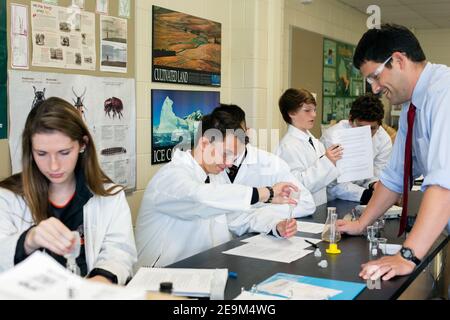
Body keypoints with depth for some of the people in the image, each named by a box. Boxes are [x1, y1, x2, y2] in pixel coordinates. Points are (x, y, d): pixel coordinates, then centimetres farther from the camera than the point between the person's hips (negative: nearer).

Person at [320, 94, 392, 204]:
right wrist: (366, 195, -33)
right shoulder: (331, 137, -20)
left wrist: (375, 185, -25)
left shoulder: (384, 139, -8)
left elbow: (377, 175, -2)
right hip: (330, 201, -4)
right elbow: (333, 184, -21)